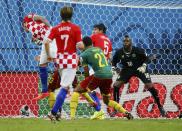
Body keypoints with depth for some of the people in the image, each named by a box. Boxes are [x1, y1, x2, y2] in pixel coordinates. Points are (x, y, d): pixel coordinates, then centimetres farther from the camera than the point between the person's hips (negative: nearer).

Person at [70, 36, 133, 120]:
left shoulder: (84, 55, 4)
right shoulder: (99, 49, 21)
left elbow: (86, 72, 4)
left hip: (99, 75, -6)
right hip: (109, 75, 6)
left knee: (77, 91, 7)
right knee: (107, 101, 26)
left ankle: (72, 116, -7)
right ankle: (127, 113, 12)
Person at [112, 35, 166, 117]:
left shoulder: (138, 50, -21)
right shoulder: (119, 52, -13)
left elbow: (147, 58, -11)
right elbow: (114, 62, 4)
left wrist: (144, 66, -26)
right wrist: (114, 68, -12)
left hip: (139, 69, -3)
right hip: (127, 70, 3)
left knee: (150, 86, -13)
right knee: (116, 85, -11)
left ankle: (160, 106, 0)